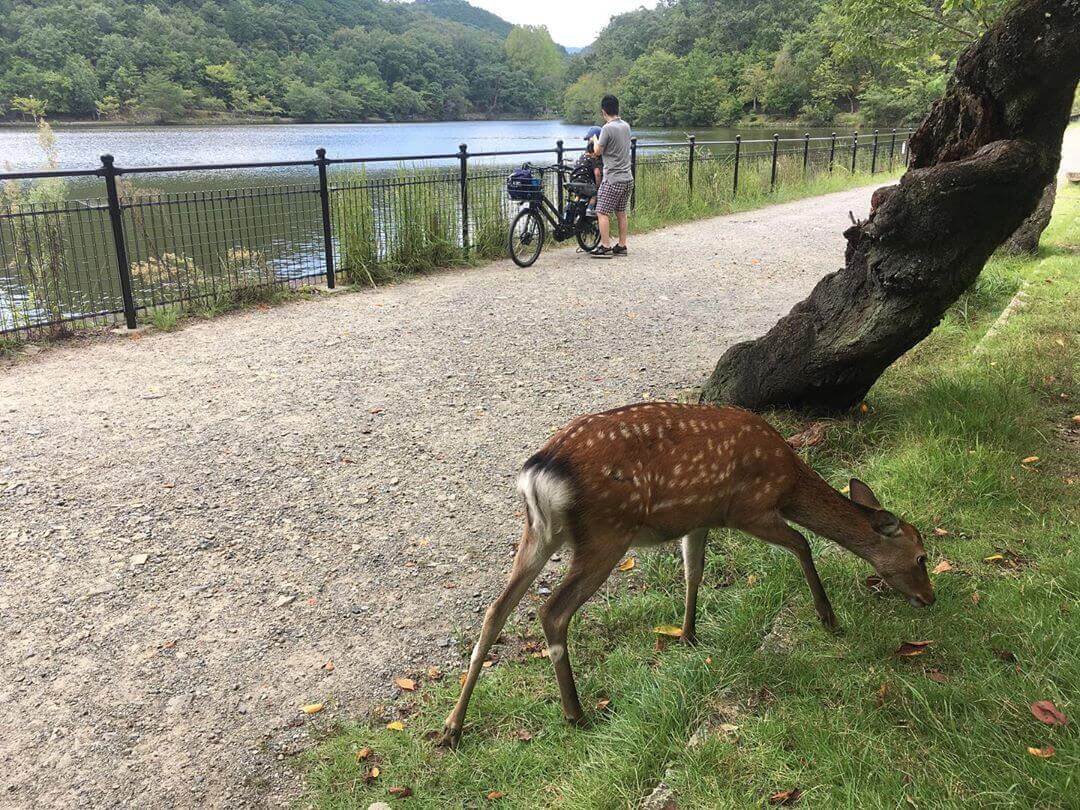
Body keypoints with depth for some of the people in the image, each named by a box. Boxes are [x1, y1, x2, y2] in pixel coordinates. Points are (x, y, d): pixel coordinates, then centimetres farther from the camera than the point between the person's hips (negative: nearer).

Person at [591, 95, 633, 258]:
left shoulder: (607, 128, -15)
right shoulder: (626, 126, 9)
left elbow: (598, 151, -6)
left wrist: (594, 140, 14)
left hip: (613, 179, -8)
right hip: (628, 178, 8)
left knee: (602, 213, -2)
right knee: (621, 213, 13)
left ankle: (605, 247, -4)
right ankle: (621, 246, 17)